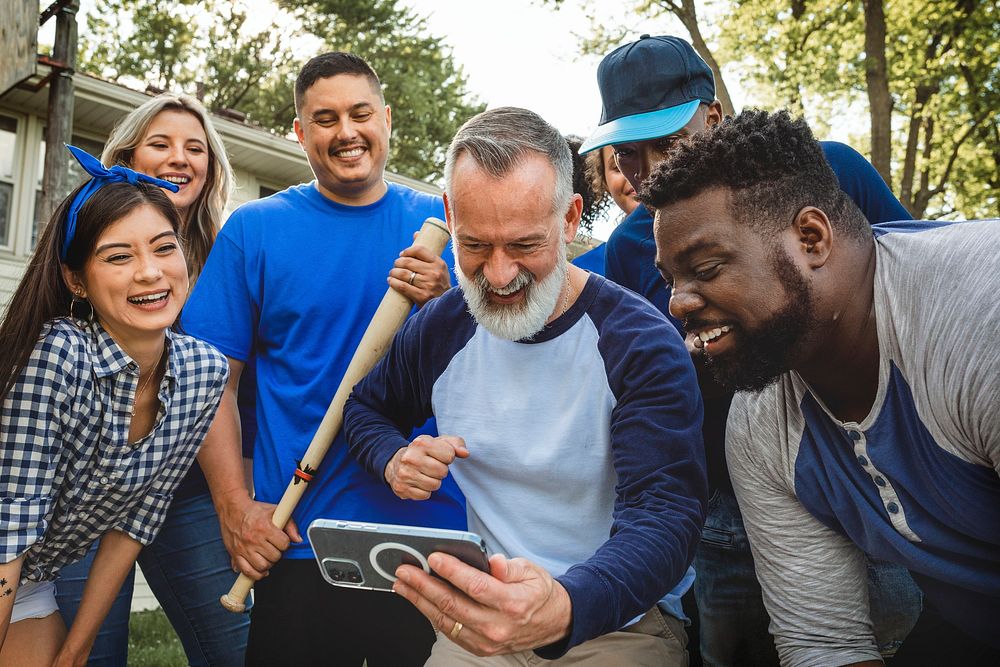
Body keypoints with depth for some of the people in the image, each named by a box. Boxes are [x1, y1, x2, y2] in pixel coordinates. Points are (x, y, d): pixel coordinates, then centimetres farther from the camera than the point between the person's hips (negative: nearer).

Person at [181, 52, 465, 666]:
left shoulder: (443, 222, 4)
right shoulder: (254, 230, 1)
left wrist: (445, 306, -15)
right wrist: (235, 506, -8)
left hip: (435, 526, 2)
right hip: (298, 541, -1)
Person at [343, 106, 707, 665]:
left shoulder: (643, 343, -16)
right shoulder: (440, 328, -3)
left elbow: (666, 516, -24)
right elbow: (366, 406, 15)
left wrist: (566, 609, -43)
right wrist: (394, 460, -8)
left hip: (622, 619, -2)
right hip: (486, 617, 3)